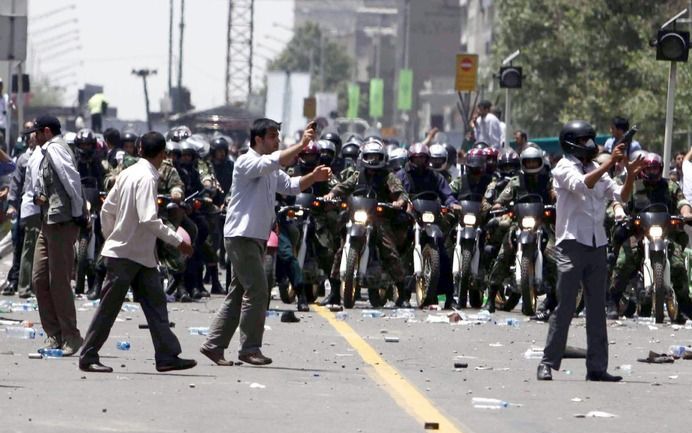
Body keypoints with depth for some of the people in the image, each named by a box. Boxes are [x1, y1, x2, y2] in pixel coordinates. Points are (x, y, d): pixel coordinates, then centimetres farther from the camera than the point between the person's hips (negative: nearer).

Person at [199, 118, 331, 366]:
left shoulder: (270, 170, 20)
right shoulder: (247, 162, -11)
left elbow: (290, 186, 17)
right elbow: (274, 162, -28)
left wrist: (313, 178, -1)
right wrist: (302, 145, -30)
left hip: (257, 238, 10)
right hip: (241, 236, -10)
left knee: (238, 294, 10)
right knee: (257, 291, -13)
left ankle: (213, 345, 12)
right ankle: (250, 348, -10)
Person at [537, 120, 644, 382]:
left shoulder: (597, 170, 16)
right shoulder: (564, 168, -3)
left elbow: (621, 196, 9)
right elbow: (582, 185, -23)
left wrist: (631, 175, -9)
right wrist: (610, 163, -27)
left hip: (597, 245, 7)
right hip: (571, 244, -7)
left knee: (597, 310, 6)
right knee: (565, 308, -9)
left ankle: (597, 367, 9)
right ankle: (548, 363, -5)